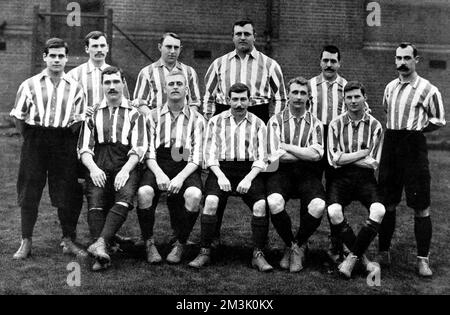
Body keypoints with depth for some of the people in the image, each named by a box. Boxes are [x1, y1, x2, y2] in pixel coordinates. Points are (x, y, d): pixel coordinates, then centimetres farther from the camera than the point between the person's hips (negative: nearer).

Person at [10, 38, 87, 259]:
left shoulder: (74, 88, 8)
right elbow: (18, 116, 7)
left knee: (68, 193, 1)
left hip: (65, 142, 1)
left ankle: (68, 240, 15)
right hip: (35, 141, -1)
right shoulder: (30, 85, 5)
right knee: (29, 193, 2)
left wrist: (76, 122, -3)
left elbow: (79, 121, 13)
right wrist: (30, 138, 5)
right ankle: (26, 242, 12)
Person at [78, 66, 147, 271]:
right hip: (98, 168, 1)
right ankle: (102, 254, -34)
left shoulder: (134, 114, 15)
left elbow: (138, 149, 4)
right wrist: (93, 168, -8)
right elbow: (84, 148, 12)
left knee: (125, 195, -32)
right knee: (95, 198, -27)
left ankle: (100, 243, -41)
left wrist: (125, 171, -13)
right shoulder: (93, 114, 20)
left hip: (125, 167, -1)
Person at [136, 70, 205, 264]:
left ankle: (180, 245, -10)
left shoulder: (196, 119, 12)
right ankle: (149, 244, -10)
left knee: (194, 195, -33)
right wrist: (159, 173, -14)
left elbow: (197, 156, 2)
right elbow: (149, 151, 5)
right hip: (158, 165, 1)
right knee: (144, 192, -32)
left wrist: (181, 177, -16)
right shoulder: (153, 116, 15)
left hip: (185, 167, -1)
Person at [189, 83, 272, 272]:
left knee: (261, 204, -25)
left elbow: (262, 157, 4)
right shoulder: (216, 121, 11)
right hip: (221, 168, 0)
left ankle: (258, 254, -14)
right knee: (211, 201, -28)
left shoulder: (258, 124, 11)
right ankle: (205, 252, -18)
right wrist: (220, 176, -12)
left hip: (249, 170, 0)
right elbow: (210, 154, 4)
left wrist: (249, 178, -12)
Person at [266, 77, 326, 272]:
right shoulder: (276, 121, 6)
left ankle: (299, 245, 1)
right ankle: (289, 245, -2)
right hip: (281, 172, -1)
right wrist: (305, 154, -5)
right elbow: (275, 155, -8)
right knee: (274, 203, -31)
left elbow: (316, 155, -7)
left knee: (318, 206, -28)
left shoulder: (315, 123, 10)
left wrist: (287, 147, -7)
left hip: (306, 174, 1)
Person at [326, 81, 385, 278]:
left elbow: (374, 163, -1)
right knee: (334, 212, -28)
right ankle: (363, 259, -11)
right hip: (341, 178, 0)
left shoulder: (374, 126, 5)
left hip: (365, 178, 0)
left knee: (379, 211, -29)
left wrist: (347, 157, -4)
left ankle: (352, 257, -14)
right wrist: (363, 153, -5)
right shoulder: (336, 125, 6)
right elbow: (334, 159, -4)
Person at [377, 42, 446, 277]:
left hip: (414, 147, -5)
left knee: (421, 208, -1)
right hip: (390, 146, 5)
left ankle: (423, 259, 8)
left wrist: (415, 129, -3)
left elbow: (439, 121, 2)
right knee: (387, 204, 10)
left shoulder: (428, 90, -5)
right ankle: (383, 253, 21)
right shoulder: (390, 87, 11)